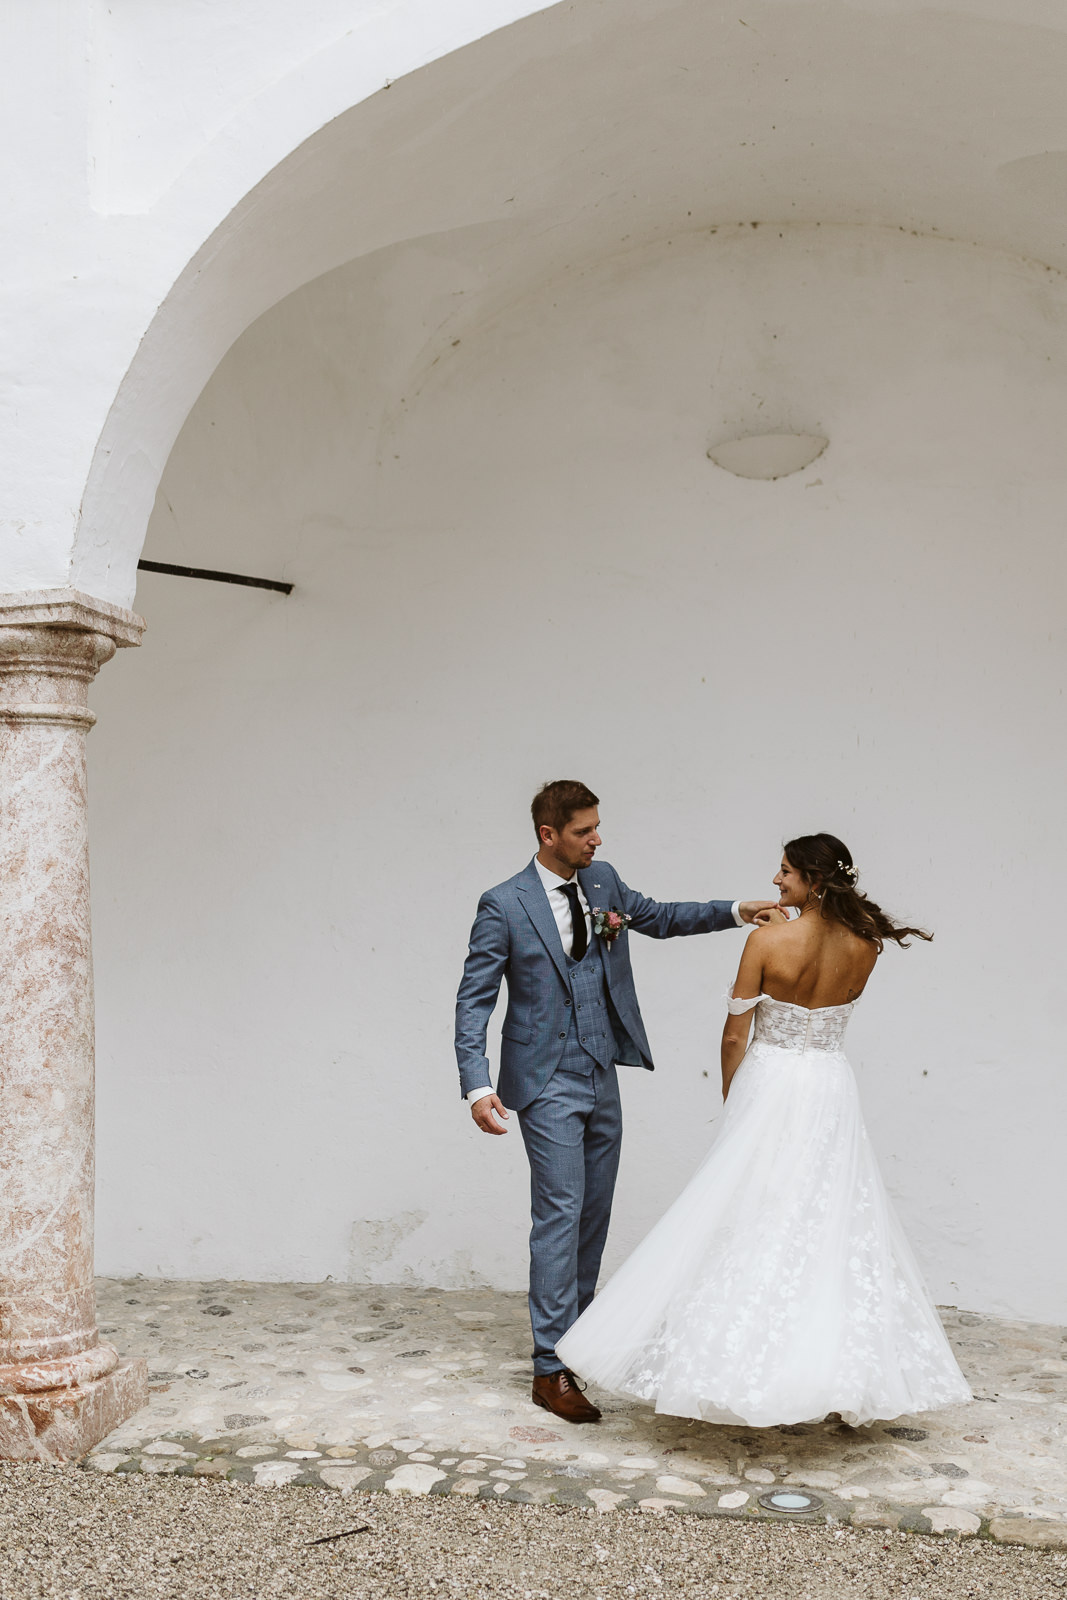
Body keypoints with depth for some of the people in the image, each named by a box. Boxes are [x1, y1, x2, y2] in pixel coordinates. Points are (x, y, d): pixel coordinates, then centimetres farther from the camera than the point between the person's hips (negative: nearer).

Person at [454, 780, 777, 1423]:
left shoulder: (602, 881, 4)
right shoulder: (504, 905, -13)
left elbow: (659, 917, 19)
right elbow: (474, 999, -11)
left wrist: (736, 911, 7)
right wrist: (479, 1086, -20)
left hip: (601, 1079, 6)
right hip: (547, 1084, -6)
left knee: (595, 1212, 14)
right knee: (561, 1213, -8)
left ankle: (576, 1329, 30)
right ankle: (551, 1368, 0)